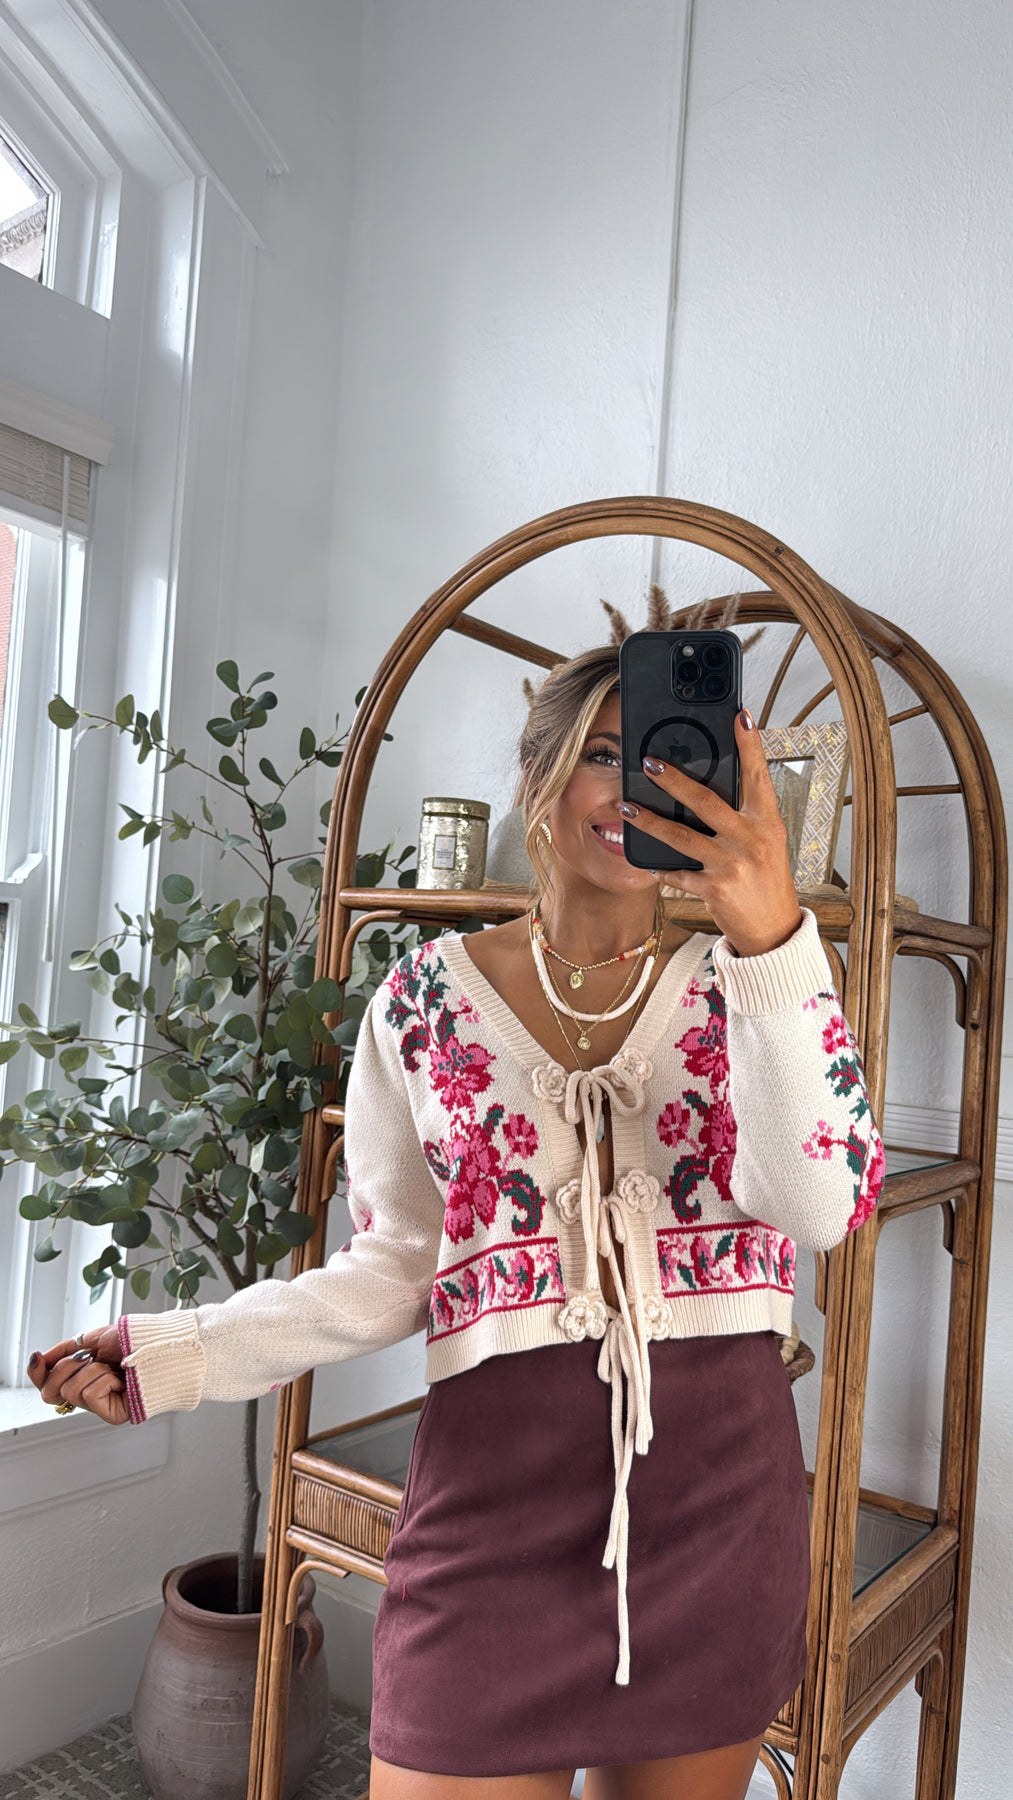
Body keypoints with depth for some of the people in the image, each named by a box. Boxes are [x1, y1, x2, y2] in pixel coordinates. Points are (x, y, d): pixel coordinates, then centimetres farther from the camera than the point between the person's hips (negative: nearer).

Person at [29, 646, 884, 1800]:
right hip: (495, 1483, -1)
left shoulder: (741, 986, 0)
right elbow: (397, 1267, 4)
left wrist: (772, 932, -27)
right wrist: (169, 1356, -5)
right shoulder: (428, 999, 0)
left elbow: (821, 1207, -17)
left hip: (718, 1492, 1)